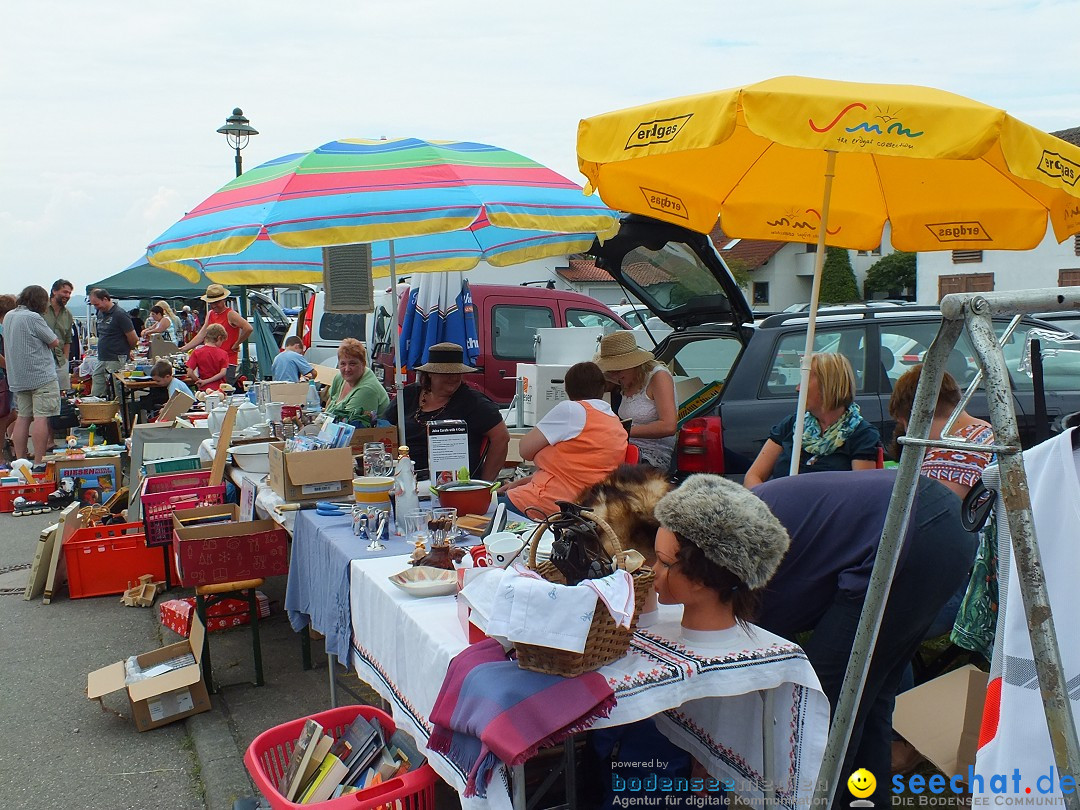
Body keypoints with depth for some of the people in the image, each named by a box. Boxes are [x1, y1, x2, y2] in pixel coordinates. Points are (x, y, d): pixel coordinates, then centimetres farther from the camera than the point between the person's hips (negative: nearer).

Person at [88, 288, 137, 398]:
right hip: (101, 360, 9)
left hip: (116, 360, -9)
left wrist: (126, 351, 6)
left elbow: (134, 339, -11)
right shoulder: (100, 313, 13)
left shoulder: (120, 314, -12)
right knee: (95, 395, 8)